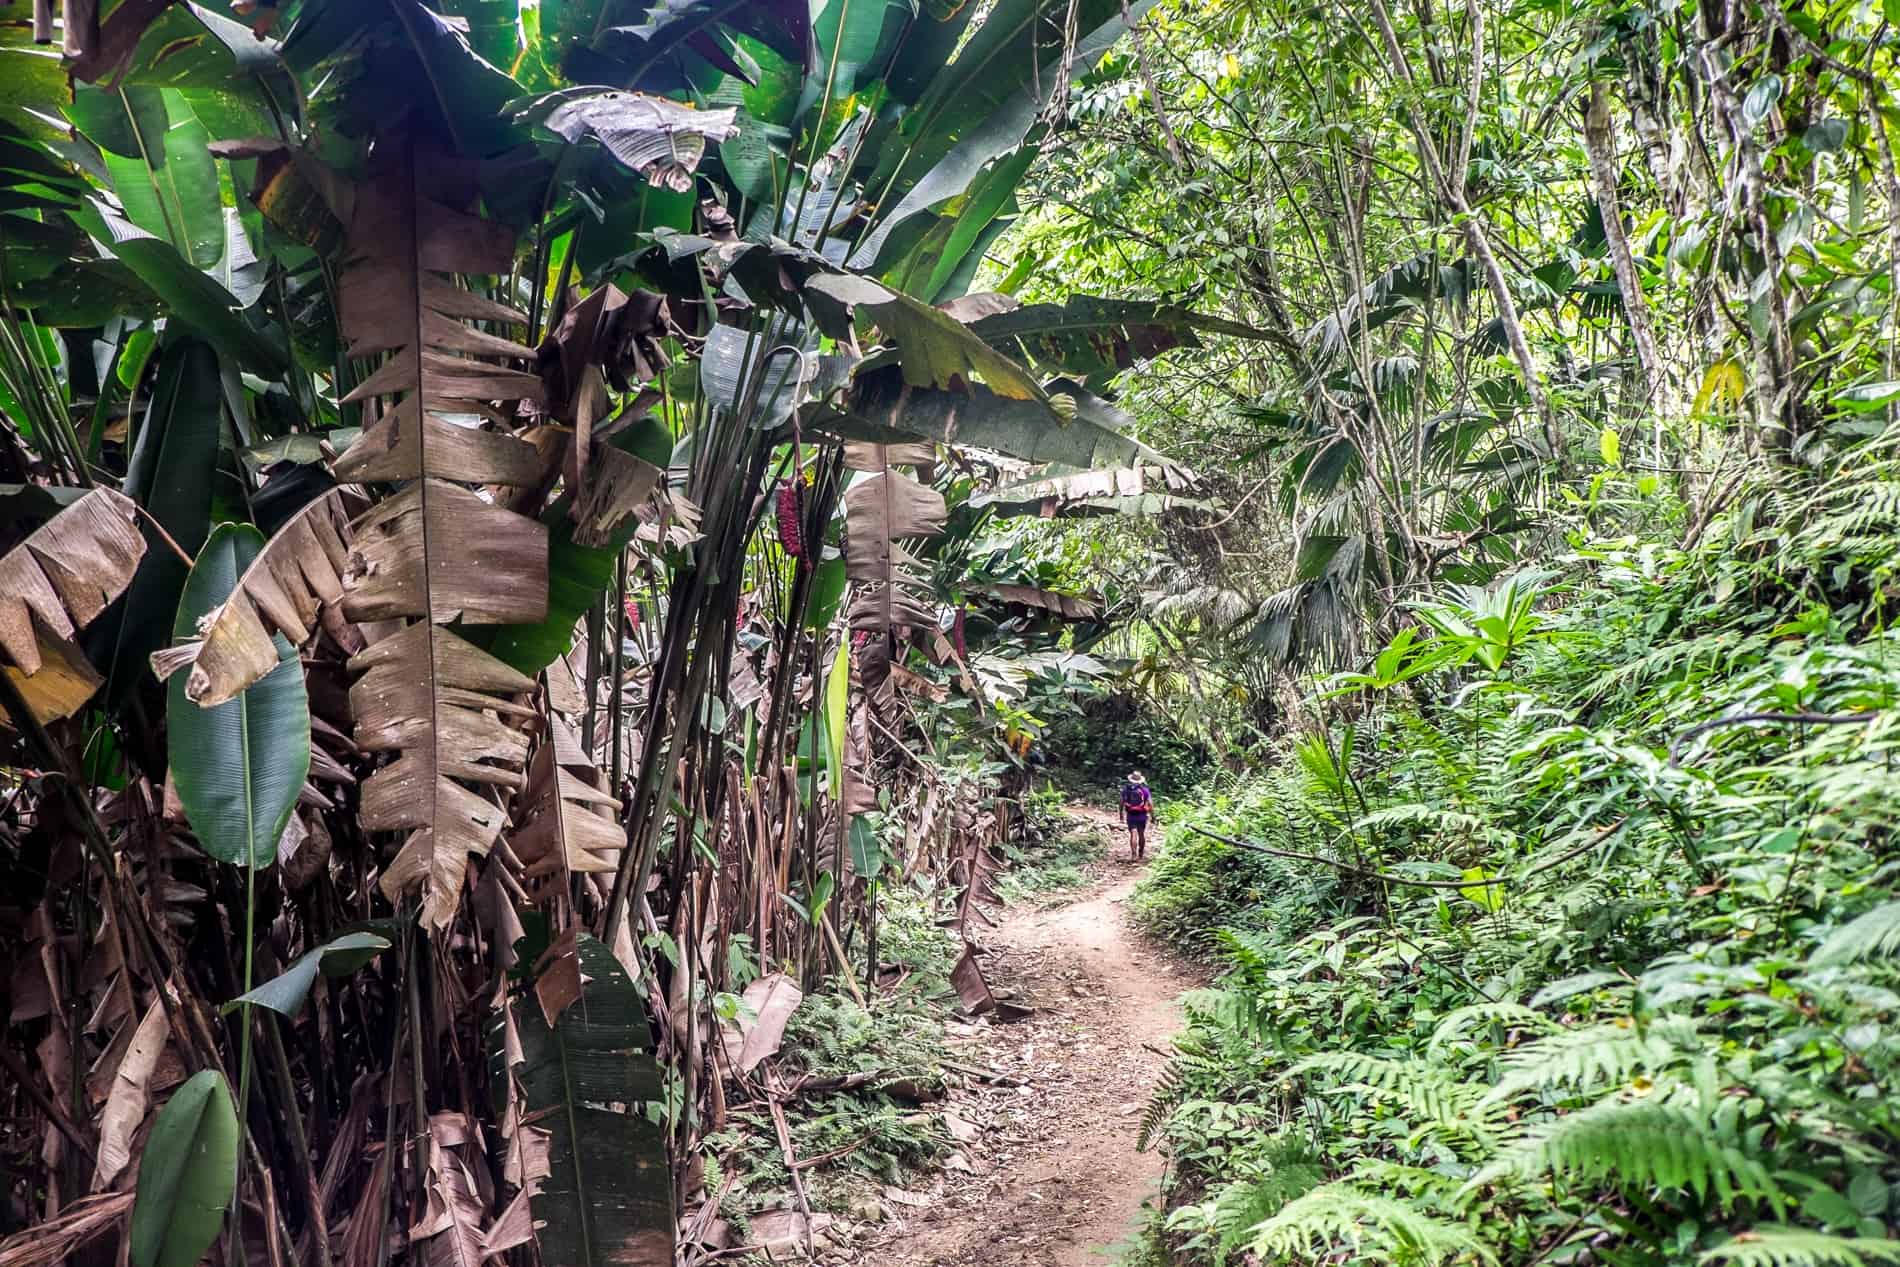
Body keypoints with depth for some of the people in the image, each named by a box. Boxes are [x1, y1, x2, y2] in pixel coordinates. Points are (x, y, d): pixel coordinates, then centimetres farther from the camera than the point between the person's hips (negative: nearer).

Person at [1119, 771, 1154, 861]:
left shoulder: (1125, 789, 0)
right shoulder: (1144, 789, -3)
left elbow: (1121, 803, 4)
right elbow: (1150, 804, -6)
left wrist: (1121, 815, 15)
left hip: (1130, 815, 0)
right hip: (1142, 816, 0)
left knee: (1133, 835, -4)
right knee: (1141, 835, 14)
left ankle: (1133, 854, -17)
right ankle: (1141, 854, 28)